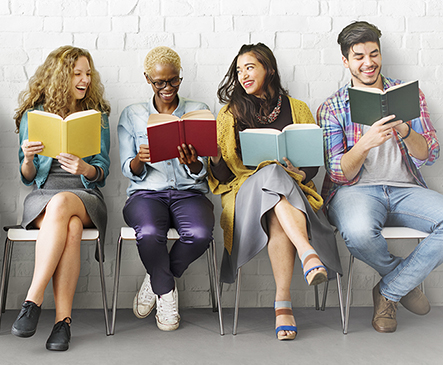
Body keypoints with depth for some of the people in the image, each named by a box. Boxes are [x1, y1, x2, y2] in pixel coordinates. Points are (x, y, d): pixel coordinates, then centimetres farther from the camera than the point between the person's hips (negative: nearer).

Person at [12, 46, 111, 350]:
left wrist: (85, 168, -17)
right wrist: (28, 159, -13)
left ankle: (34, 299, -37)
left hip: (85, 195, 0)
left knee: (62, 204, -38)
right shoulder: (33, 114, 11)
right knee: (71, 228, -37)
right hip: (42, 195, 0)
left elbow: (102, 171, 7)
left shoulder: (97, 114, 12)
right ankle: (63, 319, -36)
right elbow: (27, 177, 10)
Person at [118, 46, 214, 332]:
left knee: (200, 233, -34)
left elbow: (202, 171, 3)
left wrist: (192, 163, -22)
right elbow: (128, 170, 6)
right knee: (149, 233, -36)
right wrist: (140, 160, -18)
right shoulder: (132, 115, 12)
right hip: (147, 193, 0)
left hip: (189, 192, 1)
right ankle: (166, 291, -6)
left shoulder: (199, 111, 11)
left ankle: (156, 281, -4)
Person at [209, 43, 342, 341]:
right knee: (273, 174, -37)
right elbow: (222, 176, 7)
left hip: (292, 189, 1)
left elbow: (314, 161, 13)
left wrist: (301, 173, -10)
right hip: (245, 191, -1)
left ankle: (283, 303, -41)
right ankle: (308, 254, -52)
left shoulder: (297, 110, 15)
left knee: (277, 216, -37)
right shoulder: (230, 114, 13)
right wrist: (214, 155, -15)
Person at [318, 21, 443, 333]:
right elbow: (340, 174, -3)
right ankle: (408, 279, -2)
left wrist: (404, 131, -18)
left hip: (405, 189, 3)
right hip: (355, 190, -2)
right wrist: (366, 143, -23)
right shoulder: (332, 108, 7)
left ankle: (390, 291, -7)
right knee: (358, 232, -38)